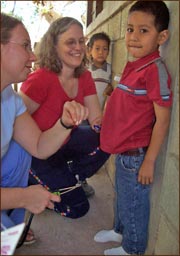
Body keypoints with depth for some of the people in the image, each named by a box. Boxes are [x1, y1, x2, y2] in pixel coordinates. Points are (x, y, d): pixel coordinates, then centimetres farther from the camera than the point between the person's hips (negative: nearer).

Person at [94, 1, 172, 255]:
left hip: (136, 155, -8)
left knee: (133, 202, 12)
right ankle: (120, 230, 51)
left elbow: (162, 120, -22)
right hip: (123, 150, 8)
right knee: (121, 194, 26)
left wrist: (149, 161, -19)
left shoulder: (155, 69, -21)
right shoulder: (133, 66, 6)